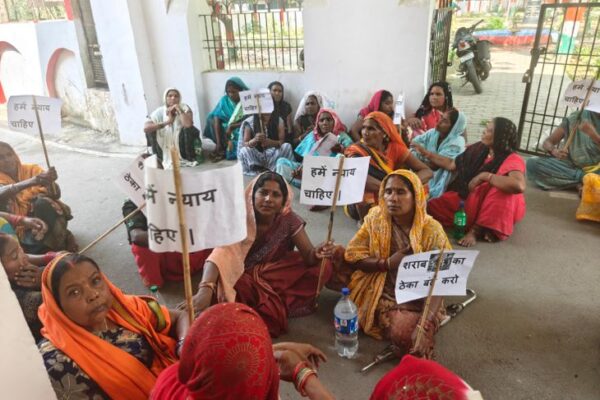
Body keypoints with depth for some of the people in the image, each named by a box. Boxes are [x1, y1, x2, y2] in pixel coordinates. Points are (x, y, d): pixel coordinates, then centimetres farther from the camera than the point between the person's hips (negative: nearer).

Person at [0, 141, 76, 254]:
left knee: (44, 202, -30)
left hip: (43, 217, -1)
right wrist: (30, 182, -50)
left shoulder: (32, 169, -1)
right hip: (21, 228, 1)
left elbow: (56, 194, -14)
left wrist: (50, 181, -38)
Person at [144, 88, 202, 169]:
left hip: (182, 146, -2)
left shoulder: (184, 107, -14)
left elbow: (188, 124, -35)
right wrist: (166, 122, -25)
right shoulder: (159, 112, -8)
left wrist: (178, 109, -25)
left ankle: (190, 158, -9)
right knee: (150, 130, -13)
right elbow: (145, 128, -21)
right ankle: (159, 159, 1)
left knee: (189, 129, -28)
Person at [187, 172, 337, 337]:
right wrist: (205, 289, -58)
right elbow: (219, 254, -40)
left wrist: (317, 253, -42)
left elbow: (308, 256, -16)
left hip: (277, 271, 3)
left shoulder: (288, 219, -17)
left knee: (322, 267, -19)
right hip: (245, 273, -3)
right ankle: (273, 309, -15)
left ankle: (275, 304, -16)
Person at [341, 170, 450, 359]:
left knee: (406, 338, -28)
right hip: (380, 289, 4)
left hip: (416, 300, -3)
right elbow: (352, 254, -7)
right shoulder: (376, 217, -8)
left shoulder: (432, 231, -17)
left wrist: (423, 327, -29)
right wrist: (387, 263, -22)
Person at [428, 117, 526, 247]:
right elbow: (451, 165, 10)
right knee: (433, 207, -15)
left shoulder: (512, 160, -22)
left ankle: (476, 230, -28)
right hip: (468, 199, 5)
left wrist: (484, 176, -38)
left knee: (502, 189, -39)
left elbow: (519, 186, -44)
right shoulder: (477, 150, -2)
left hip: (495, 208, -4)